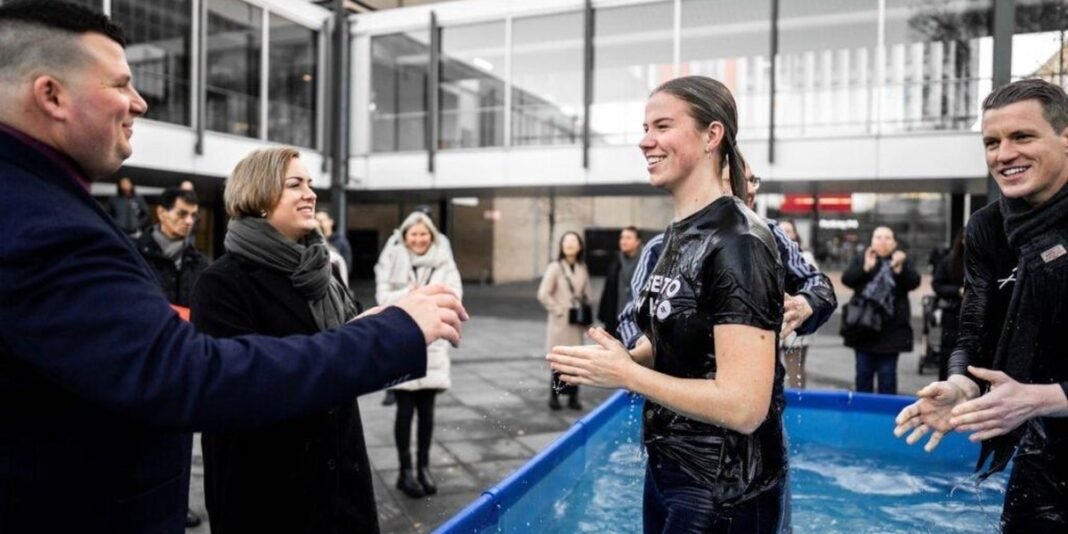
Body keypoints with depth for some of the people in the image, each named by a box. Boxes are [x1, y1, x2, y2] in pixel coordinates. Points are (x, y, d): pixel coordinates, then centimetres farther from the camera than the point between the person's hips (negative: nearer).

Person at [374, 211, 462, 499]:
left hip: (432, 342, 2)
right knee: (406, 409, 2)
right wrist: (409, 295, -23)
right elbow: (383, 297, -7)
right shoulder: (392, 259, 1)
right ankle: (405, 470, 15)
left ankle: (424, 466, 23)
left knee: (426, 409, 9)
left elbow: (454, 295, -5)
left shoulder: (443, 260, 5)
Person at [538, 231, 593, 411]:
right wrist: (558, 310, -11)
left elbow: (588, 294, 16)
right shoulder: (555, 267, -7)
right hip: (560, 322, -4)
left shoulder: (582, 269, 8)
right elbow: (543, 294, -12)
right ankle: (554, 396, 8)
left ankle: (573, 396, 16)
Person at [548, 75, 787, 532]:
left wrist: (626, 374, -20)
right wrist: (615, 359, -2)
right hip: (666, 468, 9)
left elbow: (743, 405, -27)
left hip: (724, 490, -8)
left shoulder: (738, 242, -22)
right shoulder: (680, 235, 6)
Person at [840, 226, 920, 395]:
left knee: (887, 373, 4)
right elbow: (846, 279, -6)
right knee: (863, 372, 8)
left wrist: (899, 268, -26)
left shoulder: (902, 260, 4)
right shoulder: (862, 258, 6)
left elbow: (914, 283, -9)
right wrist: (865, 268, -20)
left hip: (891, 328, -1)